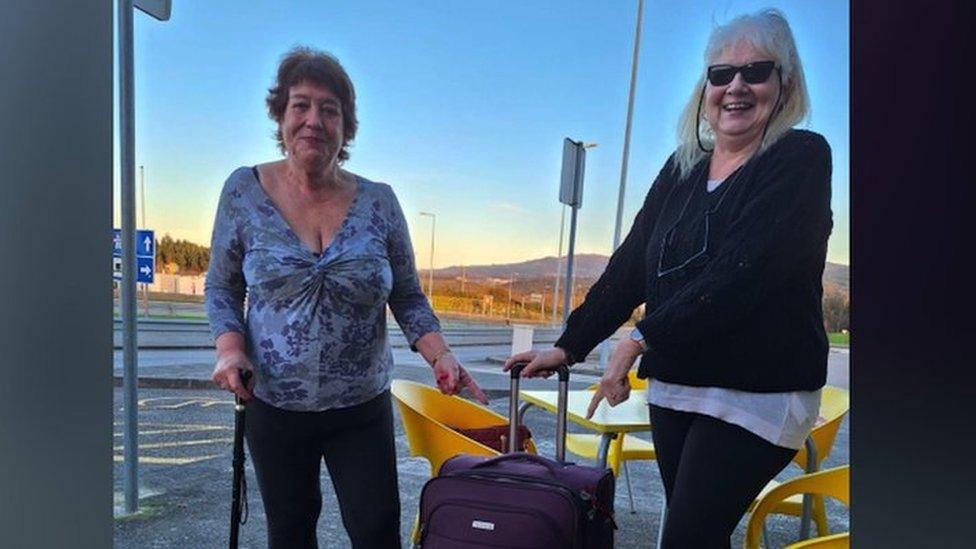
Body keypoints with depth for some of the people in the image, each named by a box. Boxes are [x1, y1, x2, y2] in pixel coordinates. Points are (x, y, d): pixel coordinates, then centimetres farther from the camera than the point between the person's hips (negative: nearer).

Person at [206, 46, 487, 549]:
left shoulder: (378, 202, -4)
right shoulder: (244, 191, -4)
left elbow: (408, 297, 1)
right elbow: (222, 287, 4)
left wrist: (440, 357, -14)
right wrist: (230, 348, -14)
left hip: (363, 409, 0)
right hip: (273, 407, 1)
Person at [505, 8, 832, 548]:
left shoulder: (802, 159, -7)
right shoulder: (683, 166, 9)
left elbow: (742, 271, -21)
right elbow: (630, 264, 8)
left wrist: (642, 337, -22)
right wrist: (567, 347, 5)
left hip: (755, 395, -5)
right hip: (674, 384, 6)